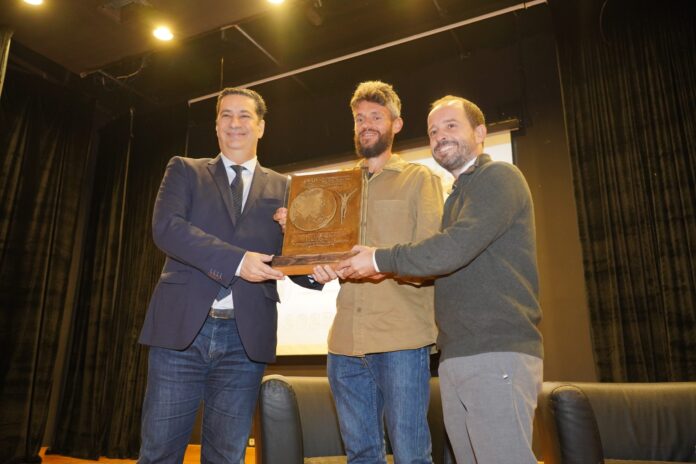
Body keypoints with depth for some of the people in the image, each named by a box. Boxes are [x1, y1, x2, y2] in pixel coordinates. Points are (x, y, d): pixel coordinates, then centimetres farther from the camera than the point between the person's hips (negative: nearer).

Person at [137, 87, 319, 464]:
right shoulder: (184, 170, 10)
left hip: (246, 336, 1)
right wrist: (235, 260, -20)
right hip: (181, 327, 0)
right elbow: (165, 227, -9)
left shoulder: (283, 189, 12)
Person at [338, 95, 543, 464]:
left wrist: (380, 260, -7)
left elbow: (453, 250, -19)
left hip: (498, 353, -8)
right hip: (455, 358, 8)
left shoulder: (499, 177, -5)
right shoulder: (457, 196, 23)